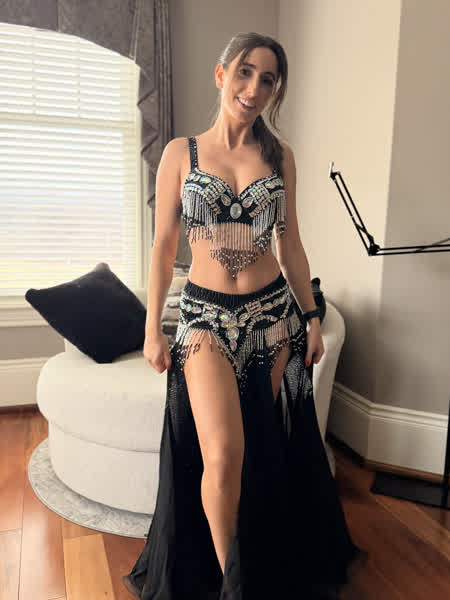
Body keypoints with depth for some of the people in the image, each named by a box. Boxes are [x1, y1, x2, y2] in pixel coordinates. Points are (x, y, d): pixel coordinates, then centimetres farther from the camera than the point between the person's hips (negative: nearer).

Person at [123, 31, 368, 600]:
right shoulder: (180, 152, 1)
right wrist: (152, 328, -1)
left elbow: (290, 242, 9)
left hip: (273, 312, 2)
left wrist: (311, 316, 7)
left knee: (268, 449, 13)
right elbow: (164, 245, 1)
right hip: (207, 315, -2)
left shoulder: (279, 155, 6)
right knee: (222, 455, -15)